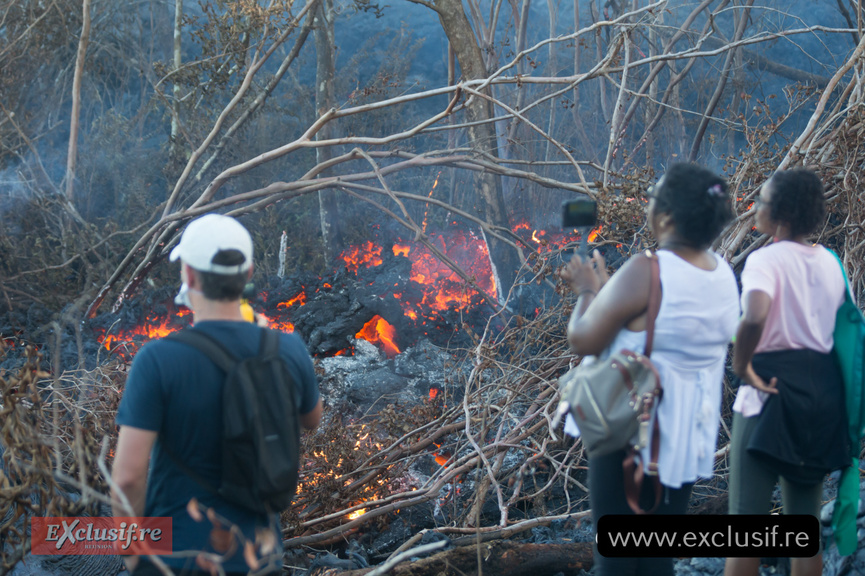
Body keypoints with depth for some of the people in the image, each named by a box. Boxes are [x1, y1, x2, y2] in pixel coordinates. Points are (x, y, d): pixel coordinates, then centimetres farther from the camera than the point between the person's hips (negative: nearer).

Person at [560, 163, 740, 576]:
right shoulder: (723, 274, 2)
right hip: (689, 435, 7)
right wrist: (604, 290, 19)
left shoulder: (645, 273, -22)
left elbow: (582, 341, -15)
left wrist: (586, 292, 1)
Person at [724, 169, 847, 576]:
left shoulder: (766, 259, -12)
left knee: (746, 517, -2)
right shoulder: (829, 262, 10)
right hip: (822, 389, 7)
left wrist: (741, 366, -17)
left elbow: (754, 317, -31)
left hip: (772, 389, -7)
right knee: (805, 519, 13)